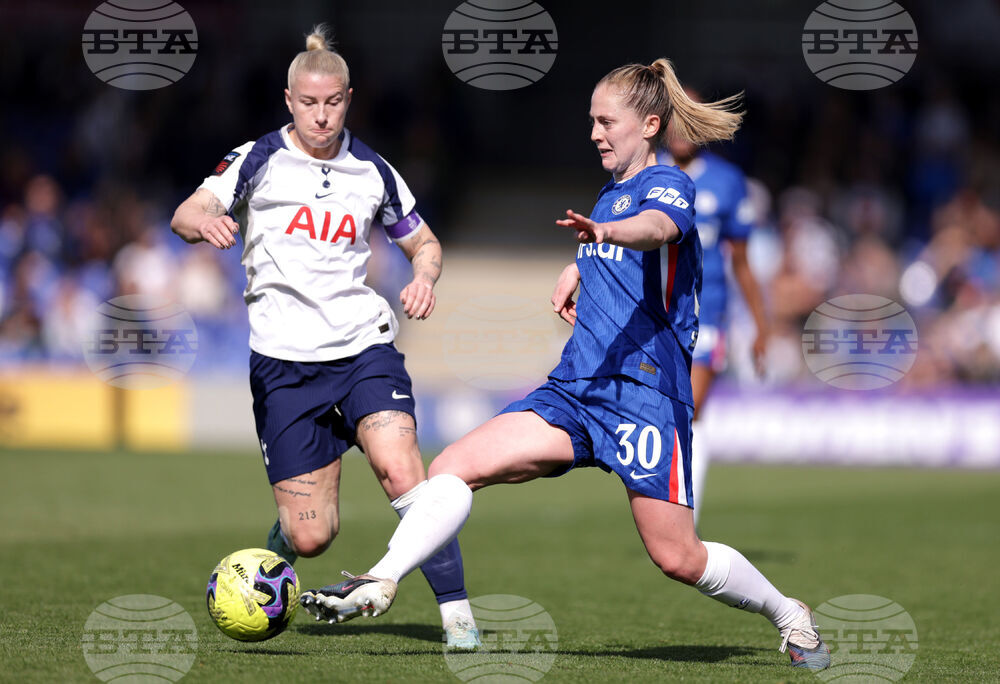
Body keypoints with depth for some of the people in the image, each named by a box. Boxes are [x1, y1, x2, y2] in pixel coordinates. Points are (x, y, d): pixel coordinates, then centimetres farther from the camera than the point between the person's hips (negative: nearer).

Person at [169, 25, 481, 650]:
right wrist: (206, 221, -36)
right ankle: (274, 553, 36)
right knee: (311, 537, -2)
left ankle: (457, 610, -18)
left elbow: (423, 242, 20)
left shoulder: (372, 171, 9)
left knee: (400, 468, -25)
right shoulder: (258, 161, 2)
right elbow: (186, 215, -12)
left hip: (364, 346, 1)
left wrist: (425, 276, -3)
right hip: (283, 359, -1)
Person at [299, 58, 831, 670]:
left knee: (678, 558, -6)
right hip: (574, 389, 8)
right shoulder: (609, 197, 21)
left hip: (645, 391, -8)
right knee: (455, 467, -12)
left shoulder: (668, 184, -4)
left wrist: (601, 231, -51)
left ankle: (790, 616, 16)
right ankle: (380, 584, -18)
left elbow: (657, 227, -31)